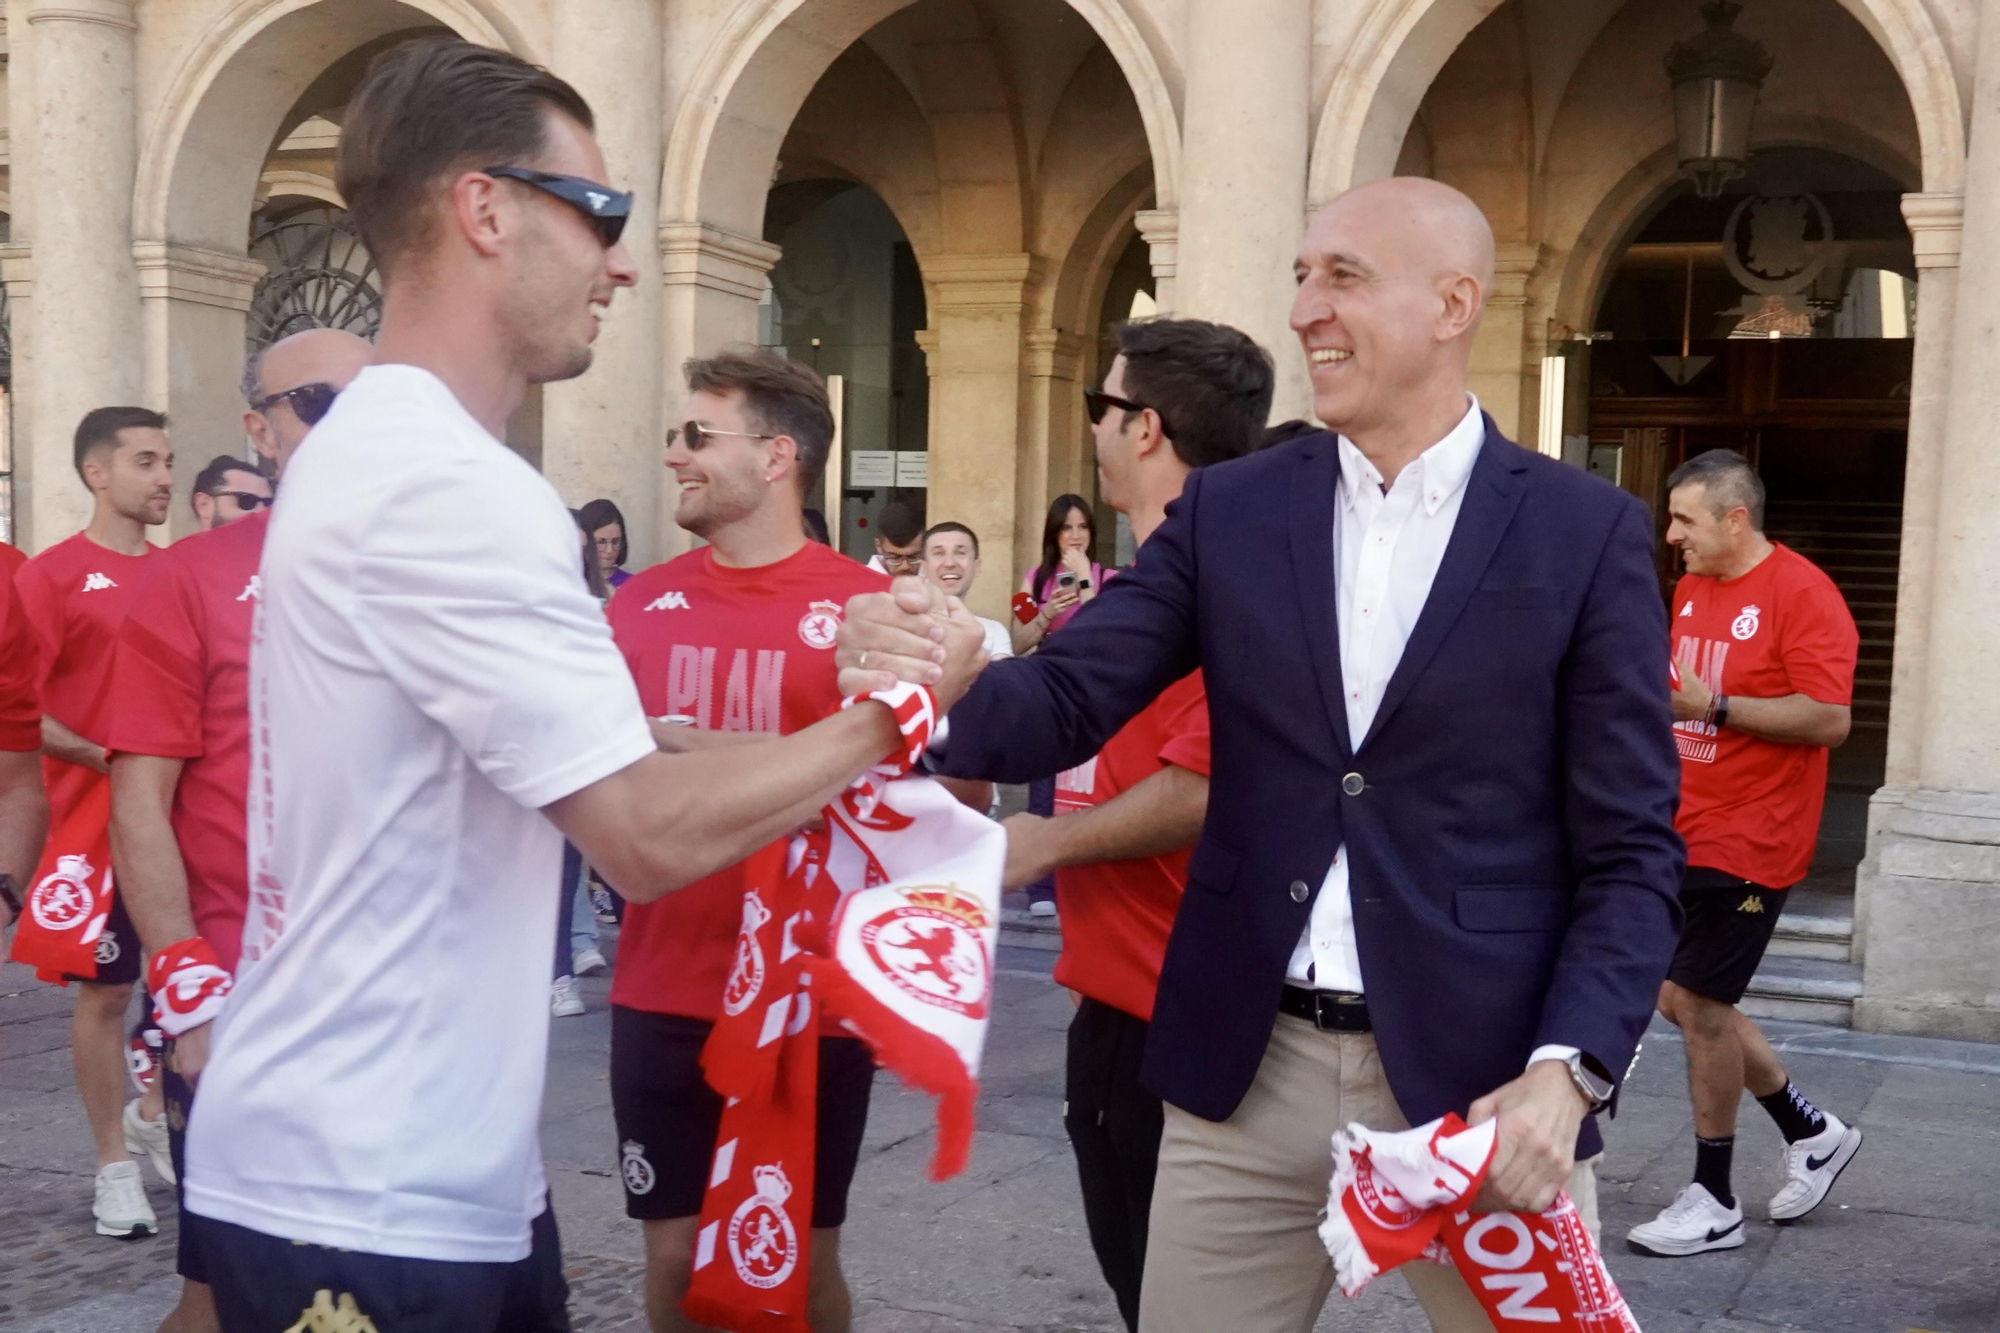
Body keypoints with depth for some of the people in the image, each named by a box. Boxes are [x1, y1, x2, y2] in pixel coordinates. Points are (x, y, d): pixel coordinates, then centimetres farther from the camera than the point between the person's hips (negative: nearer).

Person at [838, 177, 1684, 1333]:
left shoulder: (1588, 532, -3)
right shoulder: (1228, 510, 5)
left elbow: (1633, 853, -4)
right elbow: (1066, 704, -3)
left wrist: (1568, 1070, -16)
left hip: (1482, 1080, -2)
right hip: (1250, 1073, 3)